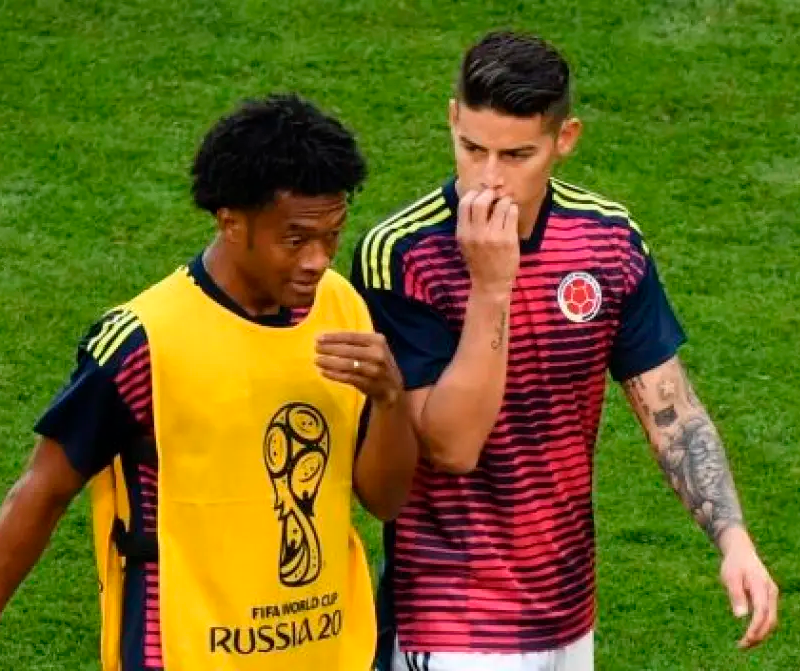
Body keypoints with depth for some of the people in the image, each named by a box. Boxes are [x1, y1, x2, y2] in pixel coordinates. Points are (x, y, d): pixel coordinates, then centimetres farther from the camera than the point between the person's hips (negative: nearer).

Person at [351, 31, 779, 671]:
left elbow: (673, 411, 0)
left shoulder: (611, 239, -3)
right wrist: (490, 285, -29)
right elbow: (451, 445, -21)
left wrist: (733, 538, -13)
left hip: (567, 613, 5)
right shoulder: (398, 255, -18)